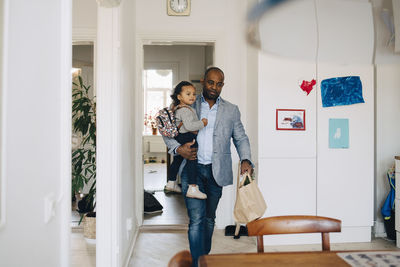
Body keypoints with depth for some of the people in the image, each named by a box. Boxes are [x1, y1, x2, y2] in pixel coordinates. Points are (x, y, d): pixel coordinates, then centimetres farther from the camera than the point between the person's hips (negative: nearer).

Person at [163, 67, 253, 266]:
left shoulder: (231, 110, 10)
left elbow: (241, 139, 10)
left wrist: (245, 160, -9)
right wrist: (178, 149, -9)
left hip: (217, 171, 2)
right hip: (192, 169, -1)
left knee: (209, 219, 14)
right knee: (196, 219, -6)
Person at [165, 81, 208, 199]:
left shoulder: (177, 108, 13)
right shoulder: (186, 110, -20)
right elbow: (189, 126, -30)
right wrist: (202, 123, -20)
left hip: (179, 138, 11)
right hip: (187, 138, -11)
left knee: (177, 160, 21)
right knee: (192, 161, -10)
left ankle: (171, 183, 36)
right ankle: (192, 188, -13)